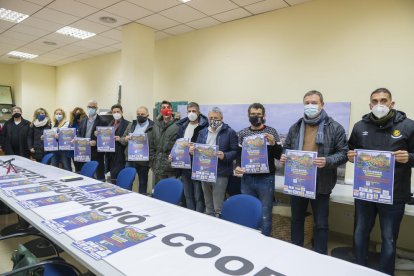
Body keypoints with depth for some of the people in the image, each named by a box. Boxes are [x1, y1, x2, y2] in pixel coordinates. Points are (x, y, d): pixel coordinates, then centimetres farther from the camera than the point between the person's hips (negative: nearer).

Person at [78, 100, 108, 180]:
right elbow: (79, 134, 18)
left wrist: (96, 142, -22)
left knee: (99, 175, 1)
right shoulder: (83, 121, 14)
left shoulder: (102, 121, -5)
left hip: (96, 153, -5)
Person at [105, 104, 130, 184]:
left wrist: (121, 140, -24)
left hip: (120, 157, -6)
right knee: (112, 179, 9)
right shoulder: (110, 124, 18)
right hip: (110, 156, 7)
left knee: (117, 179, -10)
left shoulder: (127, 124, -4)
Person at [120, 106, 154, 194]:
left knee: (143, 182, 11)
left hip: (143, 160, -4)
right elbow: (122, 139, 13)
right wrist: (125, 139, -9)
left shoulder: (152, 127, -5)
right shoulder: (131, 125, 11)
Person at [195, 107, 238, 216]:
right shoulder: (202, 132, 14)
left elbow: (235, 151, -6)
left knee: (218, 208, -2)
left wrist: (224, 156, -24)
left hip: (220, 174, -5)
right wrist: (193, 150, -5)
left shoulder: (230, 132, -3)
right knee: (208, 206, 18)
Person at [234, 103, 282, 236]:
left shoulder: (271, 131, -1)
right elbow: (238, 154, 10)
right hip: (247, 178, 2)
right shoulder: (242, 133, 6)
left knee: (265, 214, 6)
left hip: (266, 179, -2)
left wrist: (273, 144, -20)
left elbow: (279, 155, -1)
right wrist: (237, 167, -9)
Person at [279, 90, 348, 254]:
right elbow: (286, 148, 15)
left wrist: (328, 161, -24)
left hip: (321, 184, -4)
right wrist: (284, 157, -7)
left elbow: (343, 153, -6)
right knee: (296, 220, 17)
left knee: (321, 224, 9)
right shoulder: (295, 128, 7)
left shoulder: (335, 127, -5)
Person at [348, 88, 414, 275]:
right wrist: (350, 156, -6)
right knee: (360, 234, 16)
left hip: (394, 195, -2)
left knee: (389, 239, 12)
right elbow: (350, 151, 14)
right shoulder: (360, 126, 5)